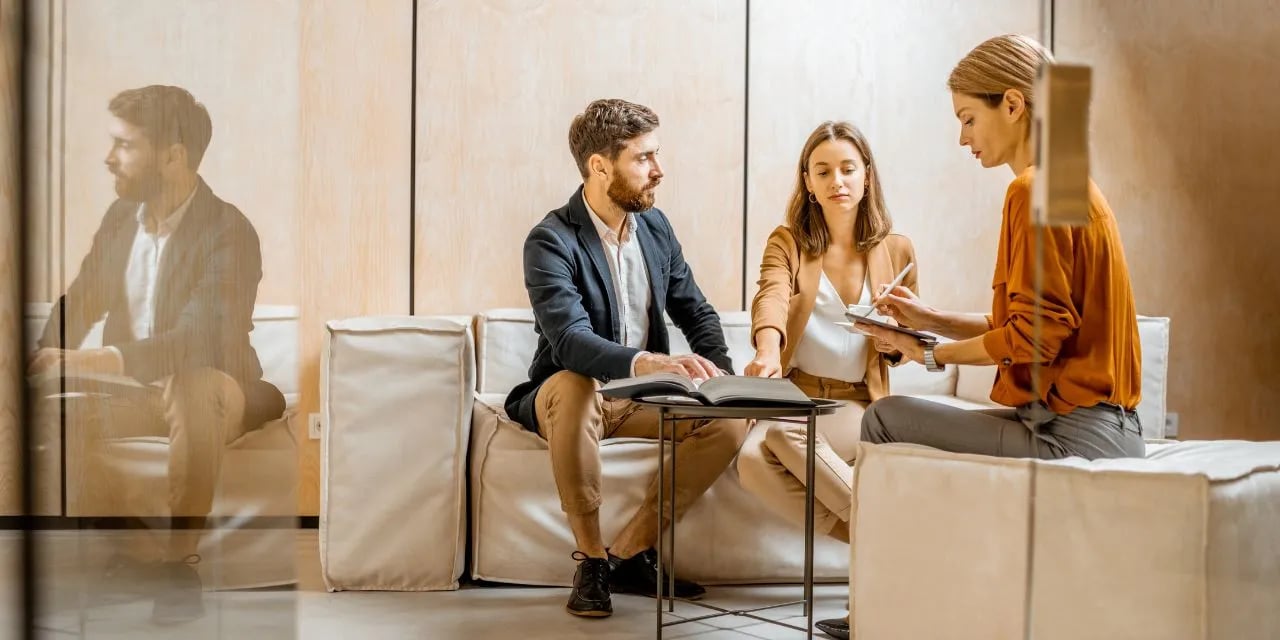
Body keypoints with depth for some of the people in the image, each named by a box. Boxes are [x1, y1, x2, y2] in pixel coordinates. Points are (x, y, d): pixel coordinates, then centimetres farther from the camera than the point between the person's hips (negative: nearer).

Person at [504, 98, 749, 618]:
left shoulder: (655, 226, 3)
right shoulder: (552, 241, -18)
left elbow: (696, 312, 8)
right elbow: (571, 340, -33)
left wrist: (719, 372, -13)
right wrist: (645, 362, -52)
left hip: (645, 393, 6)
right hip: (575, 394, -6)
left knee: (732, 416, -17)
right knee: (573, 385, -39)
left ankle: (630, 553, -8)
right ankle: (590, 558, -22)